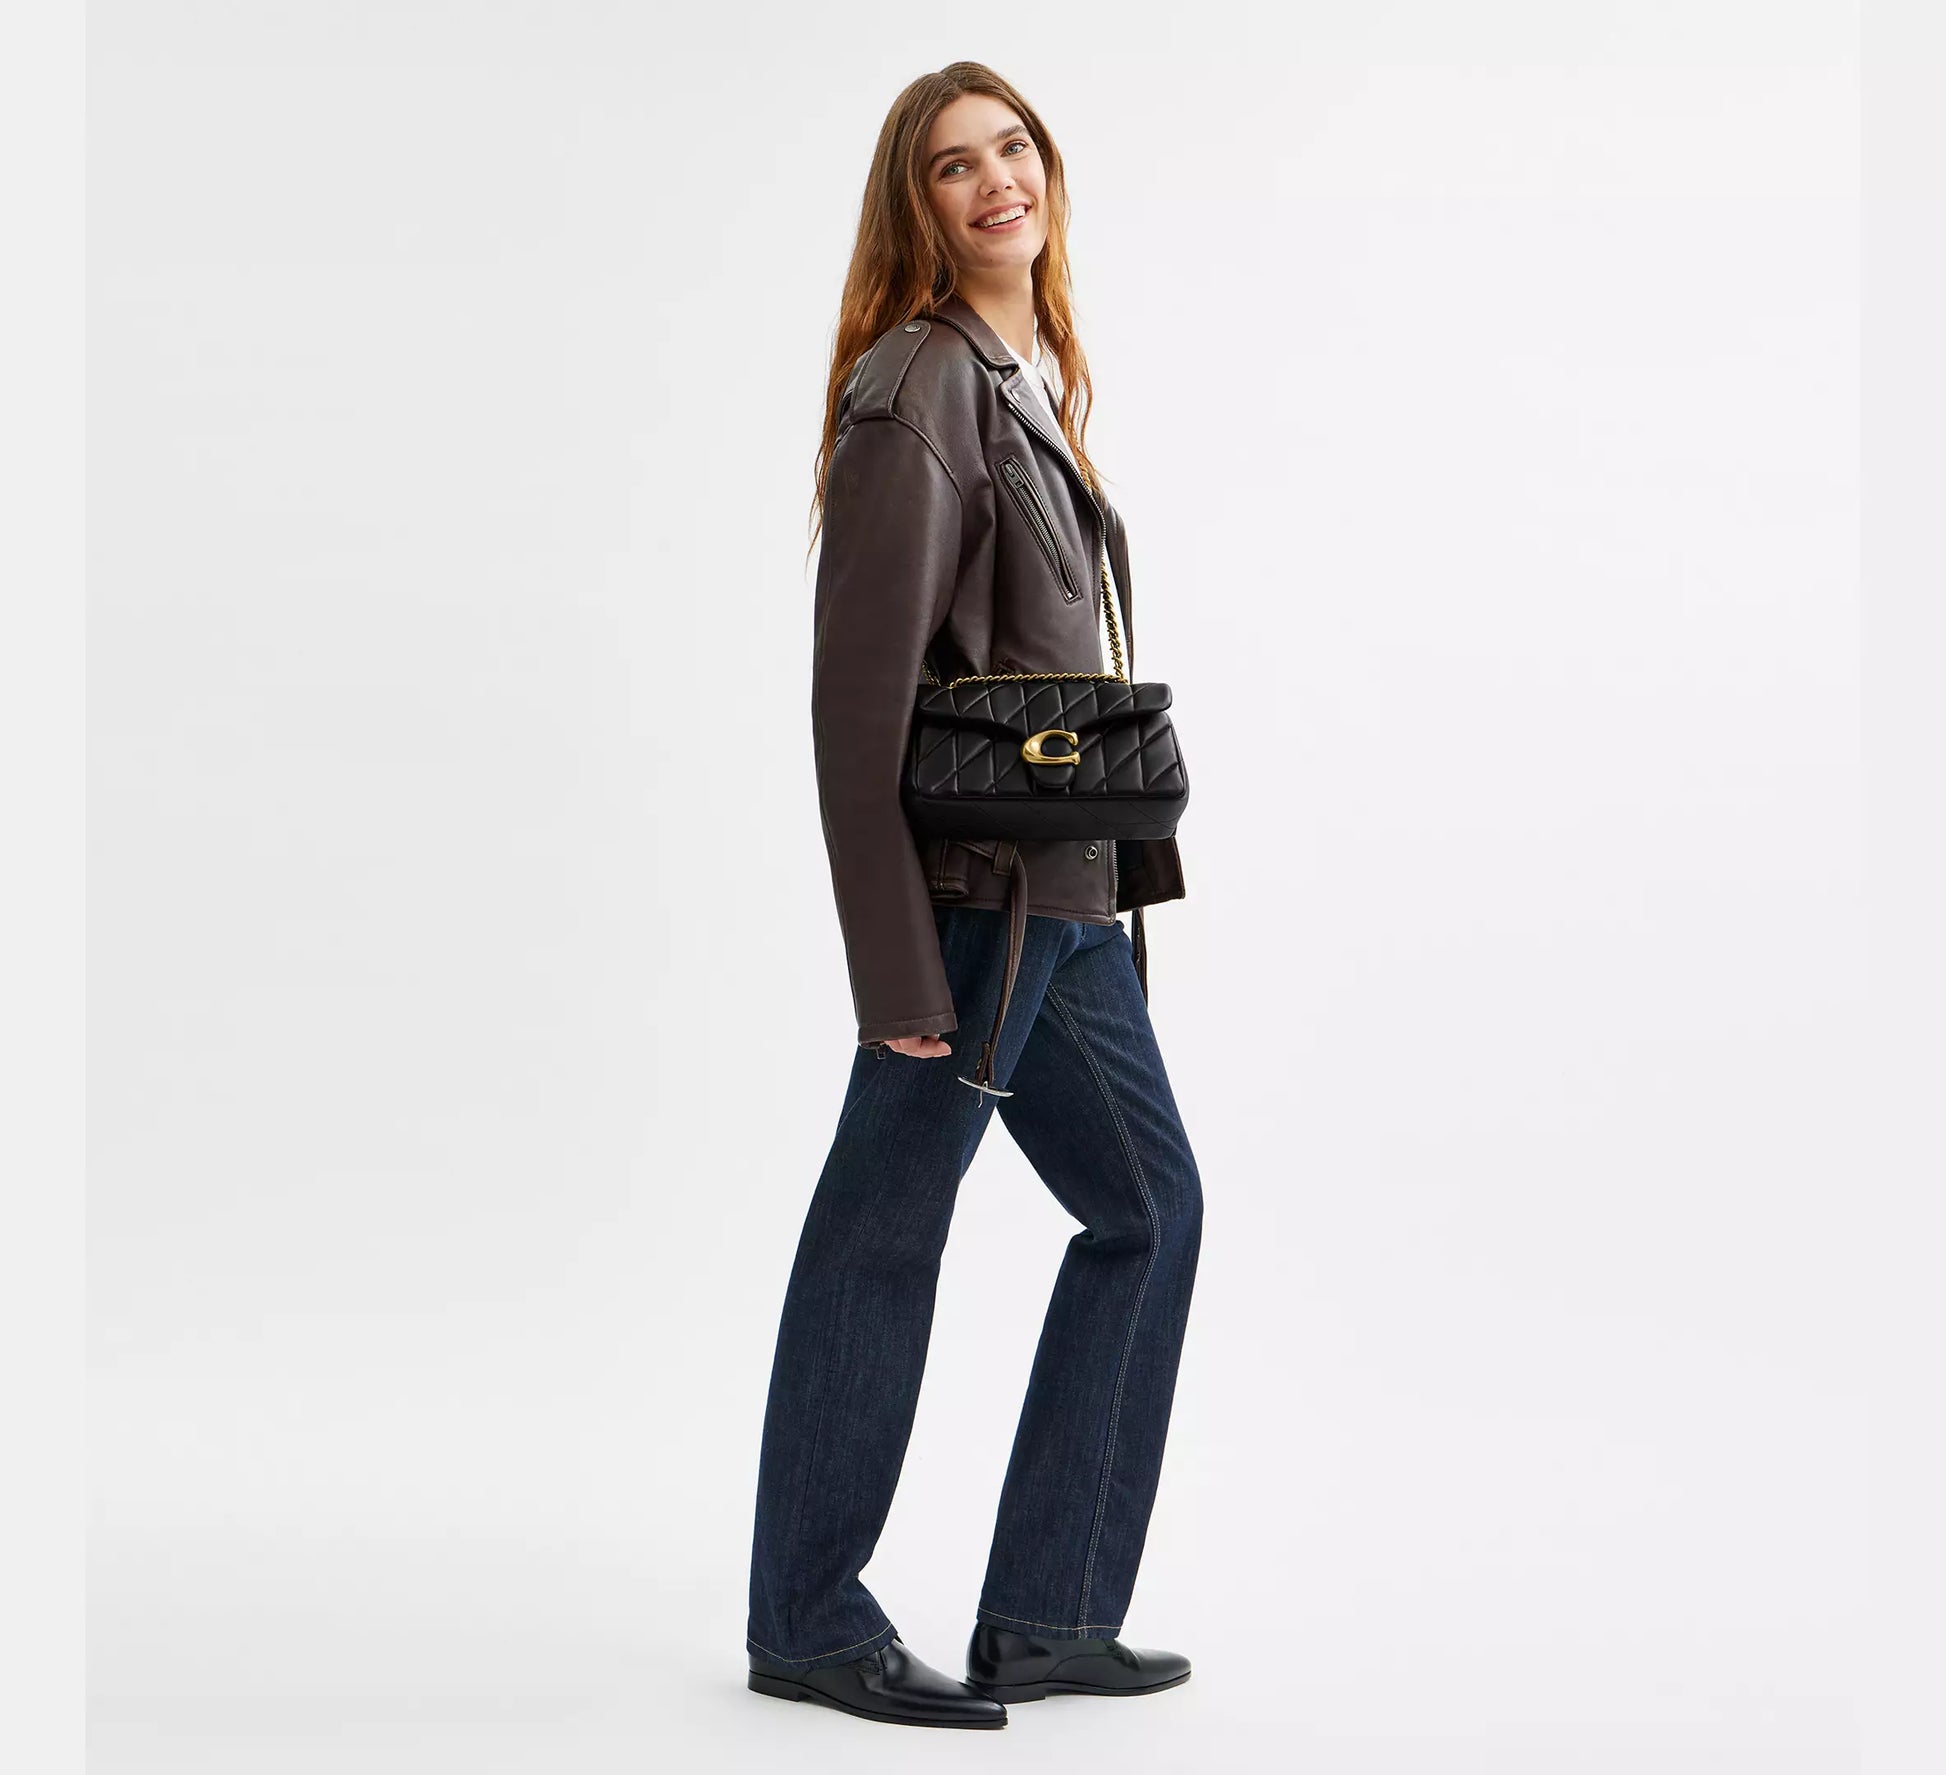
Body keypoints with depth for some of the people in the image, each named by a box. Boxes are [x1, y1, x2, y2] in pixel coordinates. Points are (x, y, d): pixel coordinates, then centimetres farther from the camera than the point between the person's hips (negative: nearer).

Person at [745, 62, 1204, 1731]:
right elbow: (861, 684, -18)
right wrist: (897, 960, -20)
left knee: (1151, 1206, 14)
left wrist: (1120, 867, 14)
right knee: (884, 1234, 1)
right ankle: (809, 1625, 17)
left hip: (1065, 889, 10)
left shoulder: (1040, 376, 15)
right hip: (976, 885, -10)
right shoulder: (919, 385, -13)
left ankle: (1046, 1620, 21)